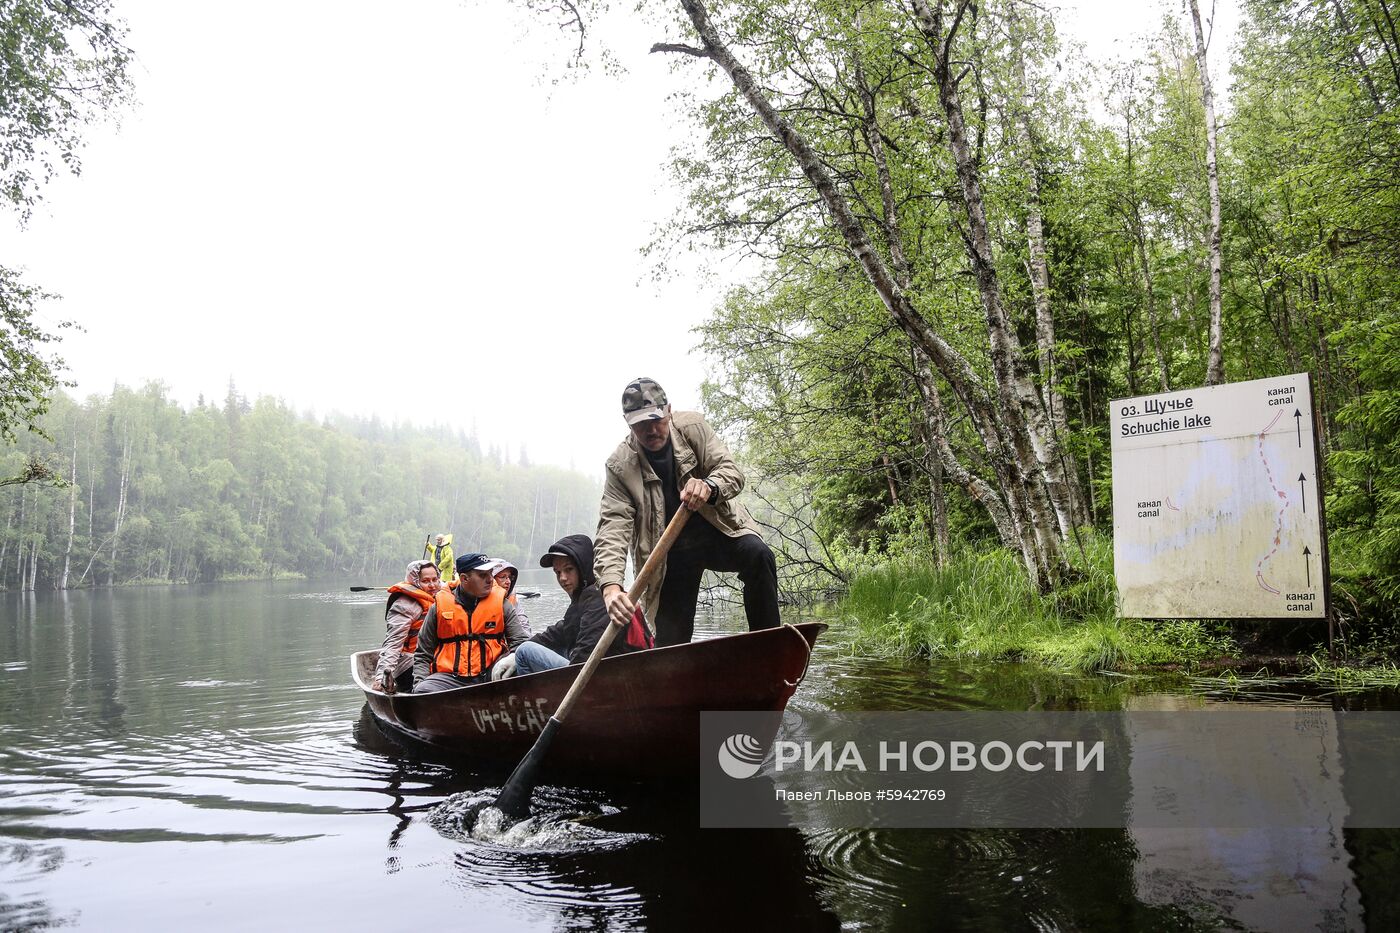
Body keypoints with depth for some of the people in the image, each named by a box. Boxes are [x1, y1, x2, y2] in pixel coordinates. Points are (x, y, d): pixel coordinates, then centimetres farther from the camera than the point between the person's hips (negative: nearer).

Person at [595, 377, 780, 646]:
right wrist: (610, 585, -39)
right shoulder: (619, 465, -14)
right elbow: (613, 525, -22)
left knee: (758, 556, -30)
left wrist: (709, 487, -42)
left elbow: (732, 472, -15)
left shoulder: (692, 427, -9)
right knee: (669, 642, -4)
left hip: (719, 530, 0)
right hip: (672, 551, 0)